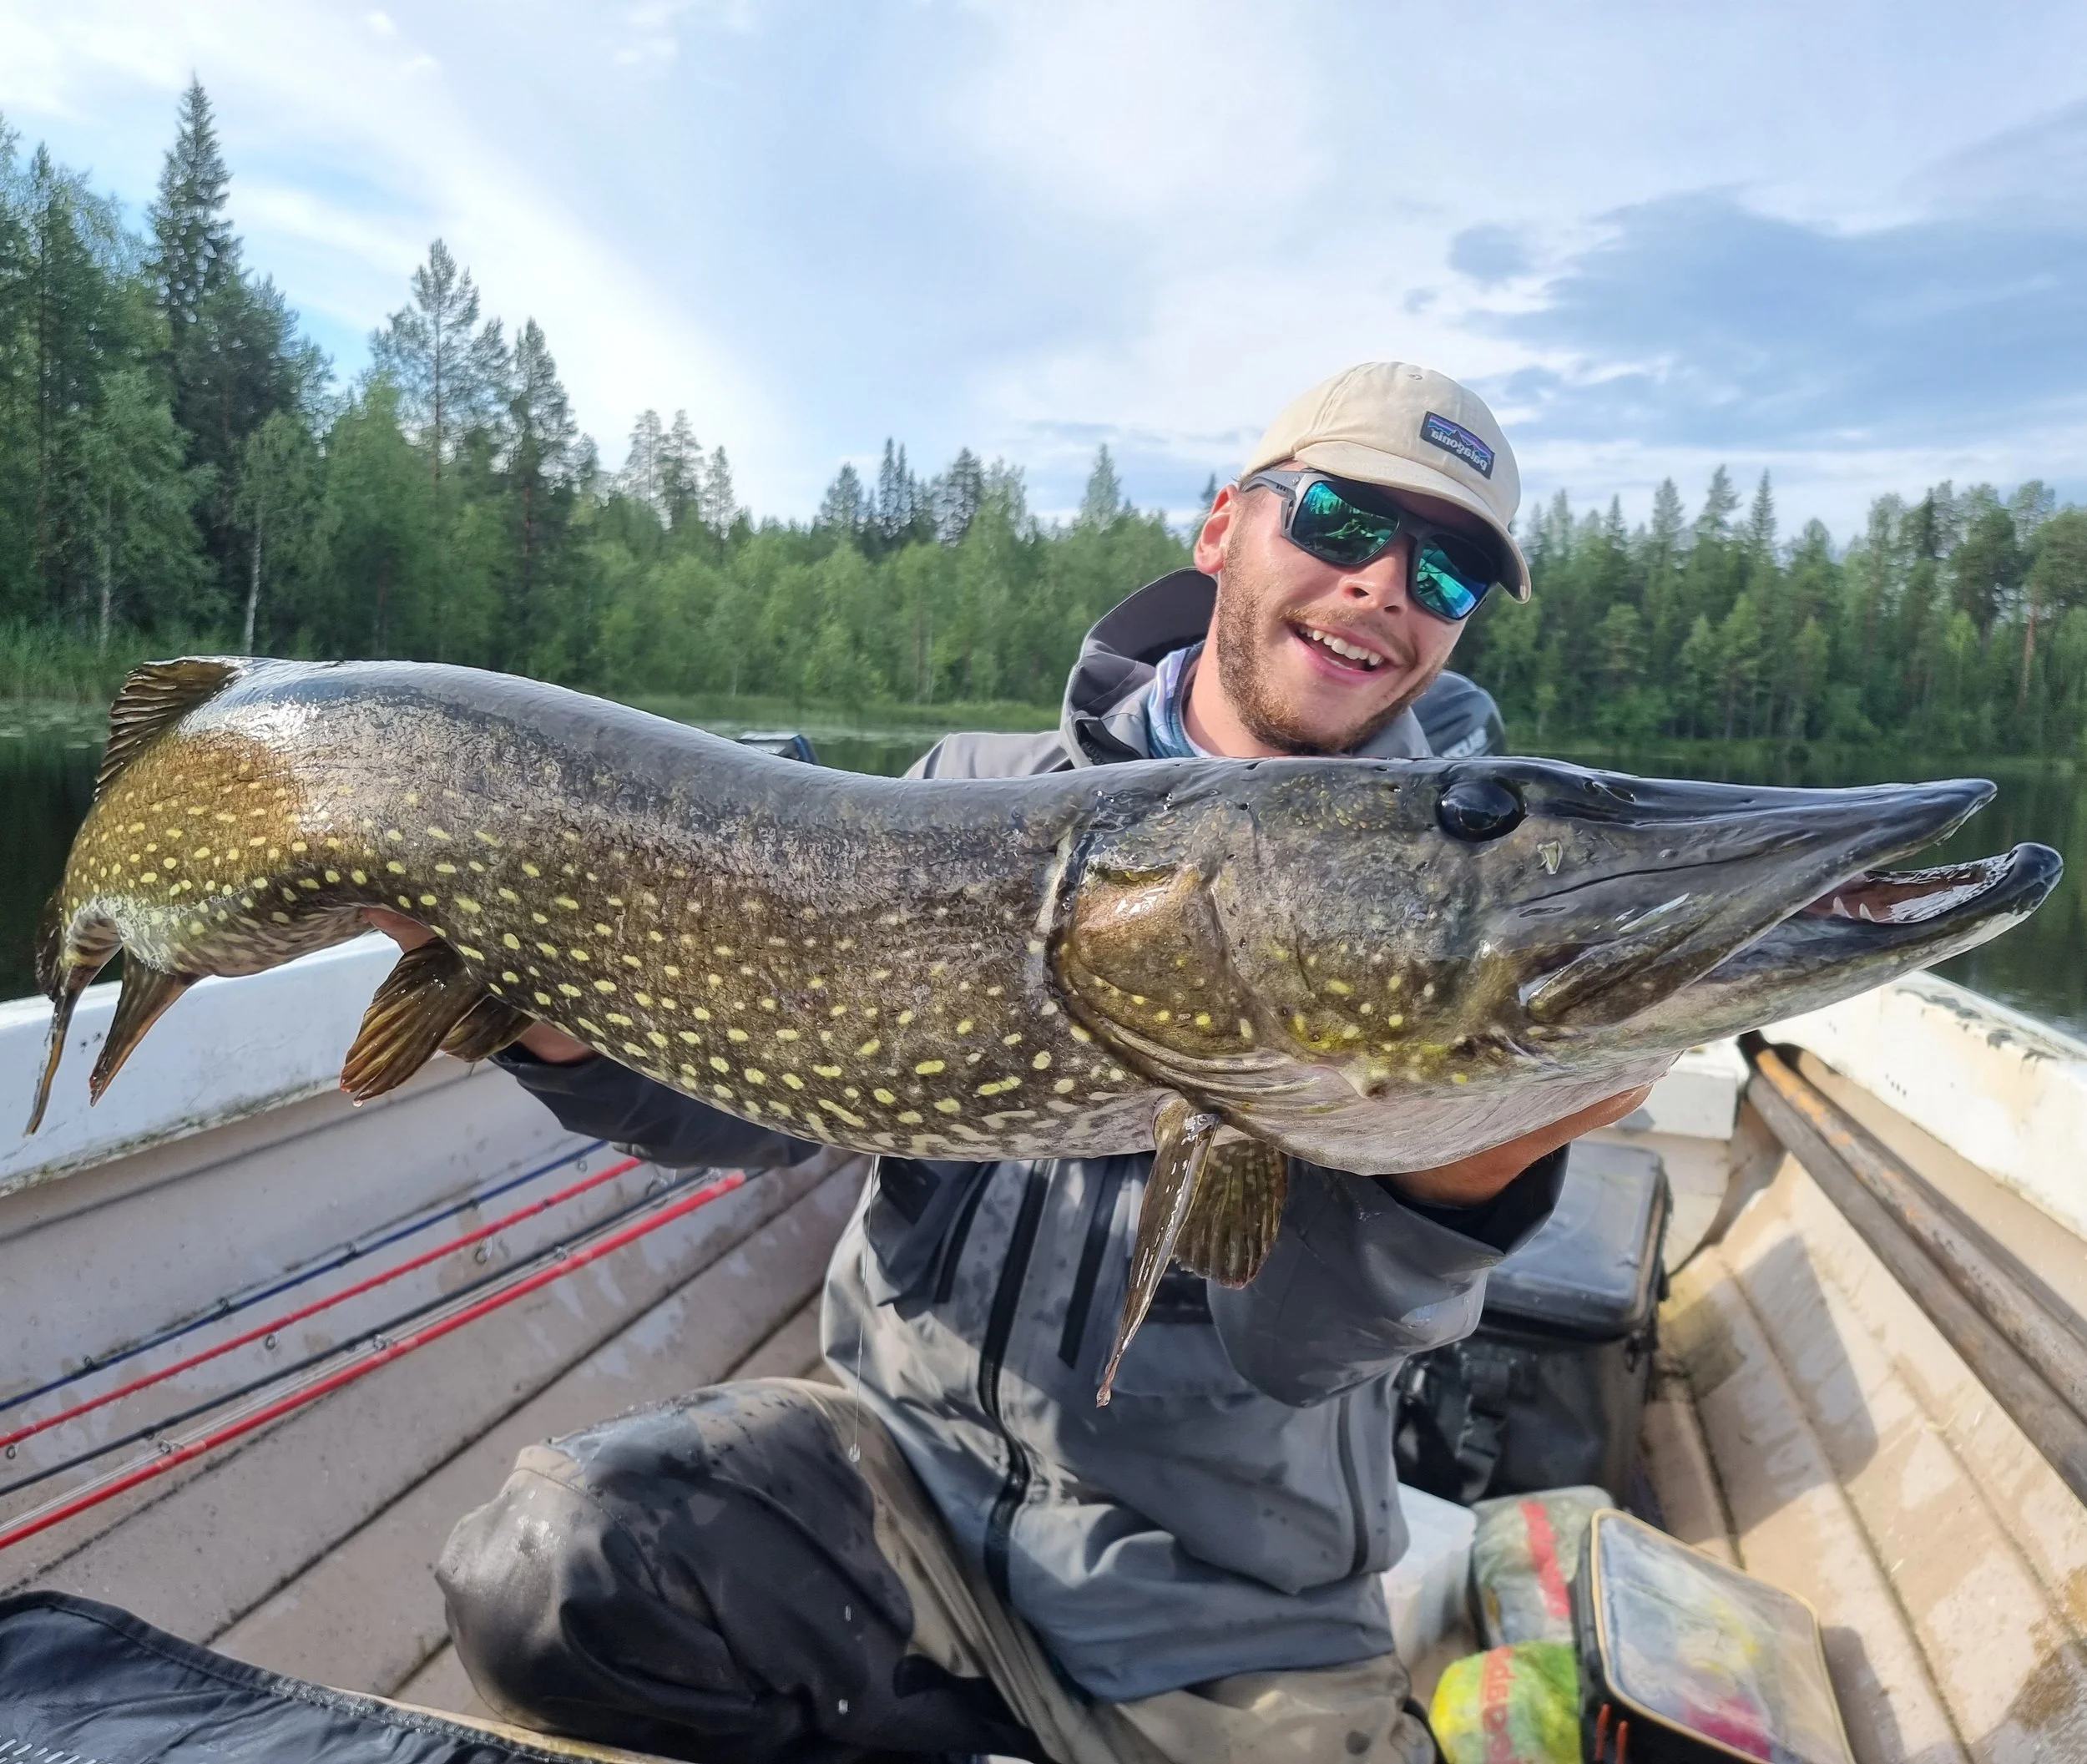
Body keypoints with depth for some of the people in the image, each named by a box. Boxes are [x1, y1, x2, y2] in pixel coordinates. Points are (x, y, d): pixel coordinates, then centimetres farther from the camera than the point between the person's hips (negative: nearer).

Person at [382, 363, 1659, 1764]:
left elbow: (1286, 1334, -16)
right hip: (908, 1443, 1)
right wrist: (555, 1008, -18)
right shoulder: (979, 793, 2)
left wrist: (1460, 1180, -36)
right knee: (549, 1572, -20)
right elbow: (765, 1089, -1)